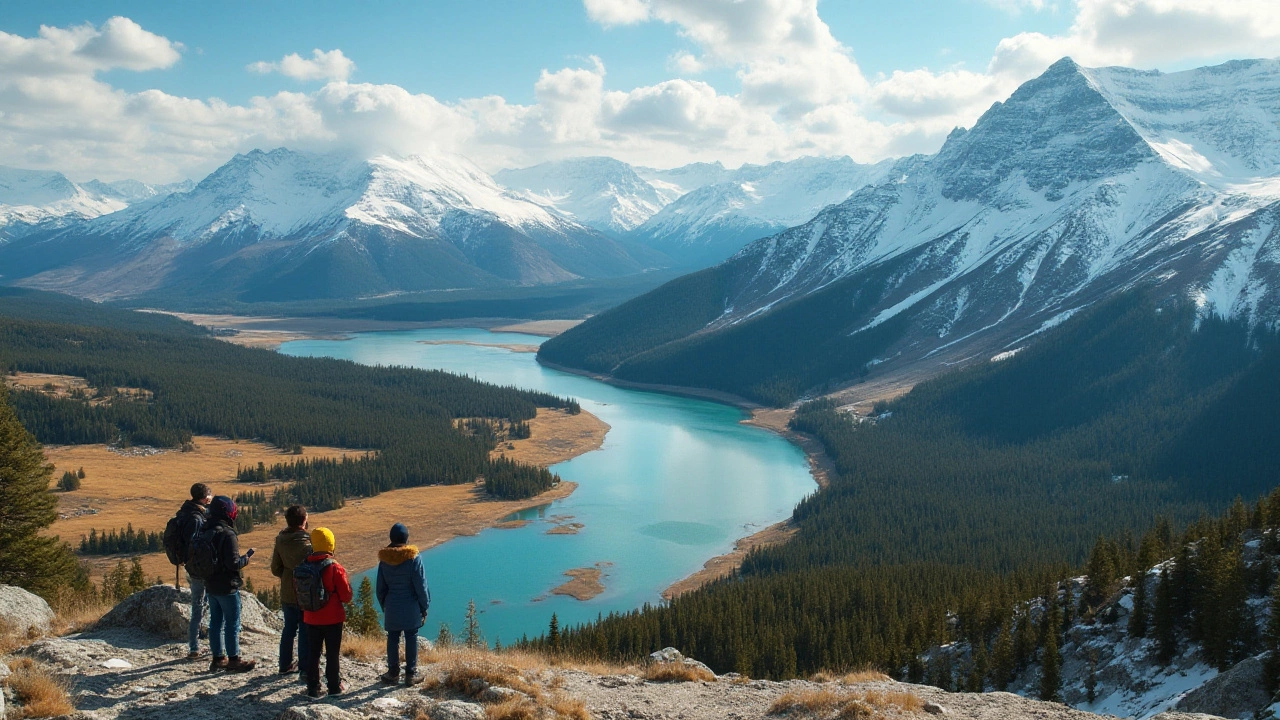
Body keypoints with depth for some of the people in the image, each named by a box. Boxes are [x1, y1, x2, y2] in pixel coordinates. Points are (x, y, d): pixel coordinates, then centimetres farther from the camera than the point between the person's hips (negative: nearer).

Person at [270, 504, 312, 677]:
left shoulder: (281, 540, -2)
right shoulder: (307, 541, -19)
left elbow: (275, 569, 4)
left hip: (287, 594, 6)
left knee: (289, 628, 19)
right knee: (305, 631, 3)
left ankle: (285, 664, 27)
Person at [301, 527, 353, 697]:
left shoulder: (303, 567, -2)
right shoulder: (335, 568, -17)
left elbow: (299, 593, 8)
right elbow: (346, 596, -12)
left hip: (310, 618, 4)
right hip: (332, 619, -4)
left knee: (312, 653, 12)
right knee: (333, 653, 8)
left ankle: (313, 688, 15)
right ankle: (335, 686, 15)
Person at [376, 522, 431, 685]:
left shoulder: (384, 559, 0)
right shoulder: (414, 558, -12)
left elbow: (380, 587, 7)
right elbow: (421, 586, -9)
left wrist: (384, 606, 19)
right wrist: (424, 607, 2)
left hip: (391, 609, 3)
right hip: (411, 608, -3)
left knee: (393, 639, 12)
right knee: (411, 638, 5)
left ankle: (393, 673, 18)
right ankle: (411, 674, 9)